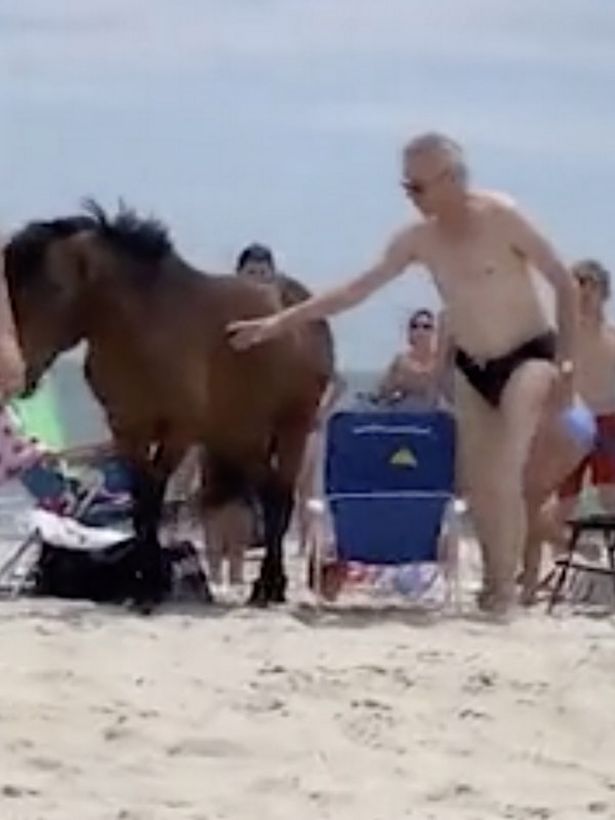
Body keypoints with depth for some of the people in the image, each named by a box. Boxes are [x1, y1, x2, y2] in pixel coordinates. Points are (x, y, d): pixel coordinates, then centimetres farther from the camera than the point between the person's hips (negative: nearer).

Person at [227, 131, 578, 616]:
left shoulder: (502, 217, -19)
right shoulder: (418, 240, -3)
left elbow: (565, 282, -13)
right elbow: (355, 290, 1)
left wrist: (565, 361, -16)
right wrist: (278, 323, -2)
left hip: (528, 356, -6)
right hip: (473, 368, 6)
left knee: (505, 476, -19)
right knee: (478, 485, 2)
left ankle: (506, 586, -10)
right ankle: (495, 581, 16)